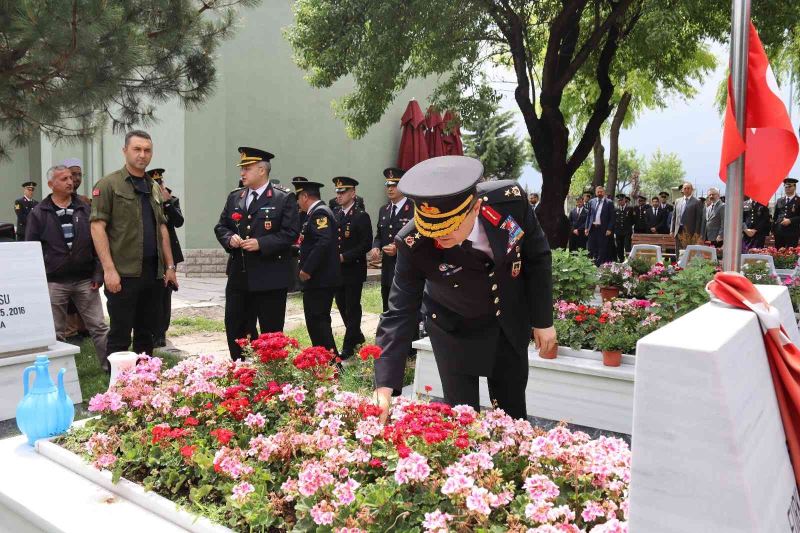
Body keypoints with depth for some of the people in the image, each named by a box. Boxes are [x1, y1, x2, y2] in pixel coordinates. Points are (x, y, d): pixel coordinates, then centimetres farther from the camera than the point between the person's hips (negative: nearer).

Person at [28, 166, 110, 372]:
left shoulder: (85, 208, 6)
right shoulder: (39, 213, 2)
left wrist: (98, 273, 0)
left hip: (85, 280, 1)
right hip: (54, 283, -1)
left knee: (99, 327, 4)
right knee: (56, 333, 8)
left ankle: (109, 366, 11)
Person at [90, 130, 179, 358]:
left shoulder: (154, 188, 16)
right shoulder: (108, 184, -4)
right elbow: (97, 227, -10)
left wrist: (169, 266, 13)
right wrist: (109, 269, -17)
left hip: (153, 272, 6)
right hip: (123, 273, -6)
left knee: (146, 334, 13)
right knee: (120, 336, 0)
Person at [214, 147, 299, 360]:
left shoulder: (284, 198, -6)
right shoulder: (234, 197, 11)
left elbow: (290, 233, -12)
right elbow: (221, 226, 16)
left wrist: (261, 244, -20)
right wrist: (230, 238, -6)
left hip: (270, 278, -5)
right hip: (238, 276, 6)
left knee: (271, 331, 5)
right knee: (235, 328, 11)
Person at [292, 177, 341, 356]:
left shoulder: (319, 213, -13)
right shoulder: (320, 211, 18)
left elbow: (323, 242, -25)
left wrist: (306, 269, -22)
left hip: (319, 280, -11)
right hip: (322, 279, 11)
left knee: (317, 321, -8)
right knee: (319, 321, 16)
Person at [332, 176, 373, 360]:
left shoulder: (361, 216, -9)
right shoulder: (334, 213, 9)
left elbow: (366, 244, -14)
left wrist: (345, 257, -18)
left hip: (353, 269, -6)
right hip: (337, 269, 6)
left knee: (352, 307, 2)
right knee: (341, 305, 14)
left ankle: (348, 347, 10)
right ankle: (357, 336, 33)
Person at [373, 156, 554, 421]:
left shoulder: (511, 200, -28)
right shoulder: (414, 244, -31)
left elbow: (537, 257, -11)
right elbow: (399, 313, -27)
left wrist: (543, 319, -5)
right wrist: (384, 387, -33)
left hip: (511, 320, 2)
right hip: (455, 329, -2)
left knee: (512, 409, 16)